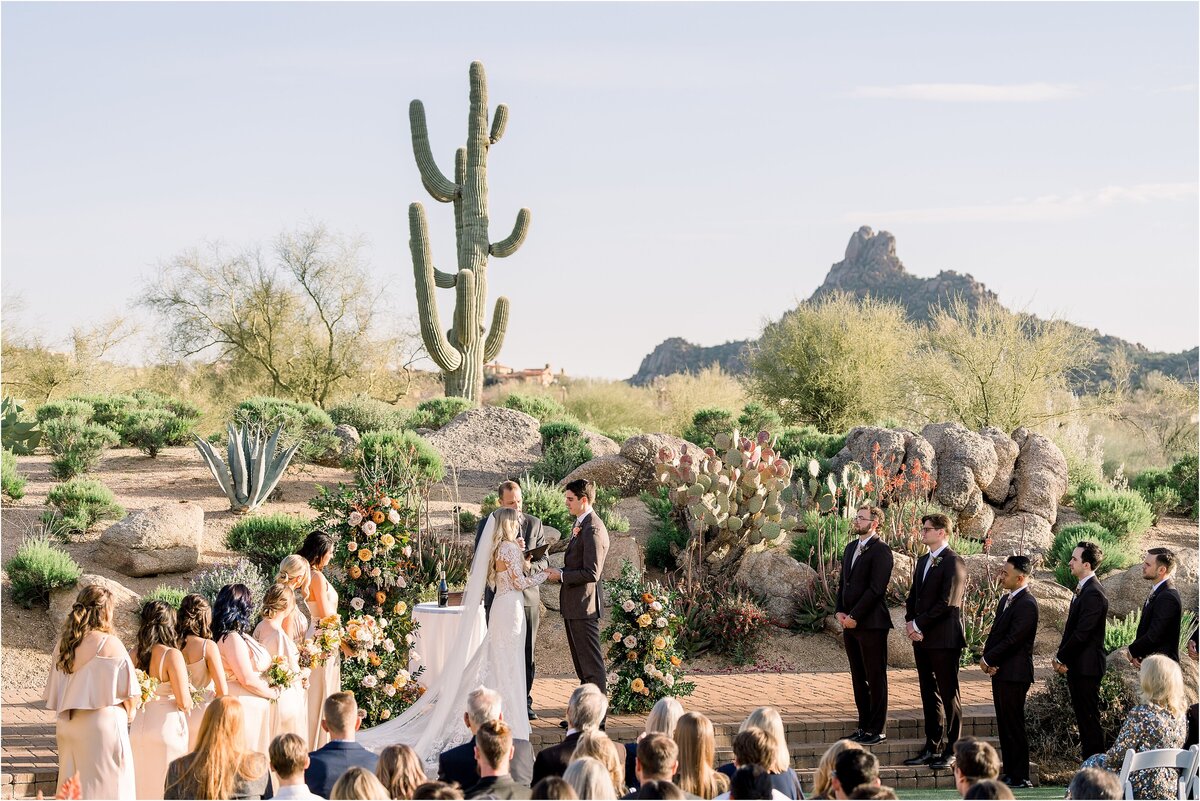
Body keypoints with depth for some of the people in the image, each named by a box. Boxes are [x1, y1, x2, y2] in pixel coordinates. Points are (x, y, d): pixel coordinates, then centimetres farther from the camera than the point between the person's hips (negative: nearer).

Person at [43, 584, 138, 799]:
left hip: (68, 725, 6)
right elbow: (127, 692, -8)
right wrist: (130, 712, 11)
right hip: (103, 724, -6)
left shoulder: (63, 644, 5)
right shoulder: (110, 644, -12)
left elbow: (54, 691, 10)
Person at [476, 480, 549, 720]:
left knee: (527, 654, 6)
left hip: (528, 596, 2)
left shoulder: (534, 524, 7)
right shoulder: (487, 525, 0)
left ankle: (524, 702, 14)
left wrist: (529, 566, -17)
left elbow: (544, 560, 5)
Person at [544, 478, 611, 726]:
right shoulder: (580, 524, 14)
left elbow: (591, 573, -23)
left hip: (584, 605, -11)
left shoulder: (593, 530, -18)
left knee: (592, 664, -5)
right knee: (582, 665, 16)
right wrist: (559, 572, 6)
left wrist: (561, 575, -15)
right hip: (574, 605, 11)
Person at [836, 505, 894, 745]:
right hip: (850, 623, 8)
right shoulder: (851, 547, 16)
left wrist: (854, 616, -16)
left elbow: (876, 589, -17)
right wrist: (840, 611, 5)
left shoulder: (881, 551, -11)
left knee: (875, 678, -1)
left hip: (871, 624, -8)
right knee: (858, 677, 12)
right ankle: (864, 726, 20)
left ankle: (876, 730, 4)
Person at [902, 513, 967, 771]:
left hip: (944, 638, -8)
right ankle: (932, 747, 18)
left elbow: (947, 603, -17)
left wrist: (919, 625, -13)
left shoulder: (954, 563, -11)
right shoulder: (923, 561, 17)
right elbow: (913, 595, 20)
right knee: (929, 694, 12)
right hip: (922, 638, 8)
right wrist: (910, 622, 2)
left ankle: (951, 750, 4)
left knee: (949, 695, -1)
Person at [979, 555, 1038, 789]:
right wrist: (987, 658, -2)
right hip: (1000, 672, 9)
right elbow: (995, 632, 14)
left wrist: (989, 659, -12)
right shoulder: (1007, 599, 14)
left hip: (1014, 673, -9)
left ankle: (1020, 778, 3)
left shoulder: (1026, 604, -16)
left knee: (1014, 726, -3)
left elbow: (1013, 639, -20)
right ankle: (1010, 772, 21)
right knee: (1004, 725, 13)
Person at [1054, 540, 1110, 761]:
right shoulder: (1083, 589, 12)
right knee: (1082, 717, 16)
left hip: (1087, 667, -10)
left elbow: (1082, 633, -21)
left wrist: (1061, 658, -11)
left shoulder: (1093, 594, -19)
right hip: (1077, 666, 10)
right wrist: (1061, 656, 7)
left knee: (1089, 719, -4)